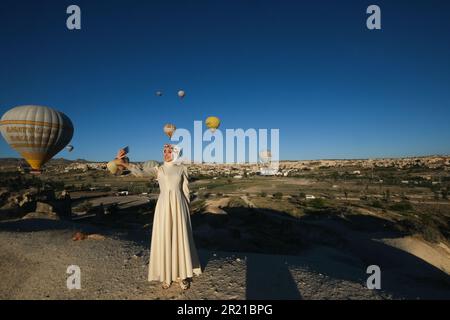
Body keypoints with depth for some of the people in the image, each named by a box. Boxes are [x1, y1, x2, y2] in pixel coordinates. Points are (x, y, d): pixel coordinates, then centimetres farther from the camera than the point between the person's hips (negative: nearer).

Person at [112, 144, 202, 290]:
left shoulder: (181, 168, 5)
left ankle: (182, 275, 19)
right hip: (164, 207, 0)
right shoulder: (158, 169, 4)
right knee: (164, 239, 4)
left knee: (180, 238, 4)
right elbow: (141, 172, -14)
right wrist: (124, 163, -30)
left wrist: (186, 209, 6)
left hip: (178, 207, 0)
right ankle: (167, 275, 21)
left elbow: (186, 190, 7)